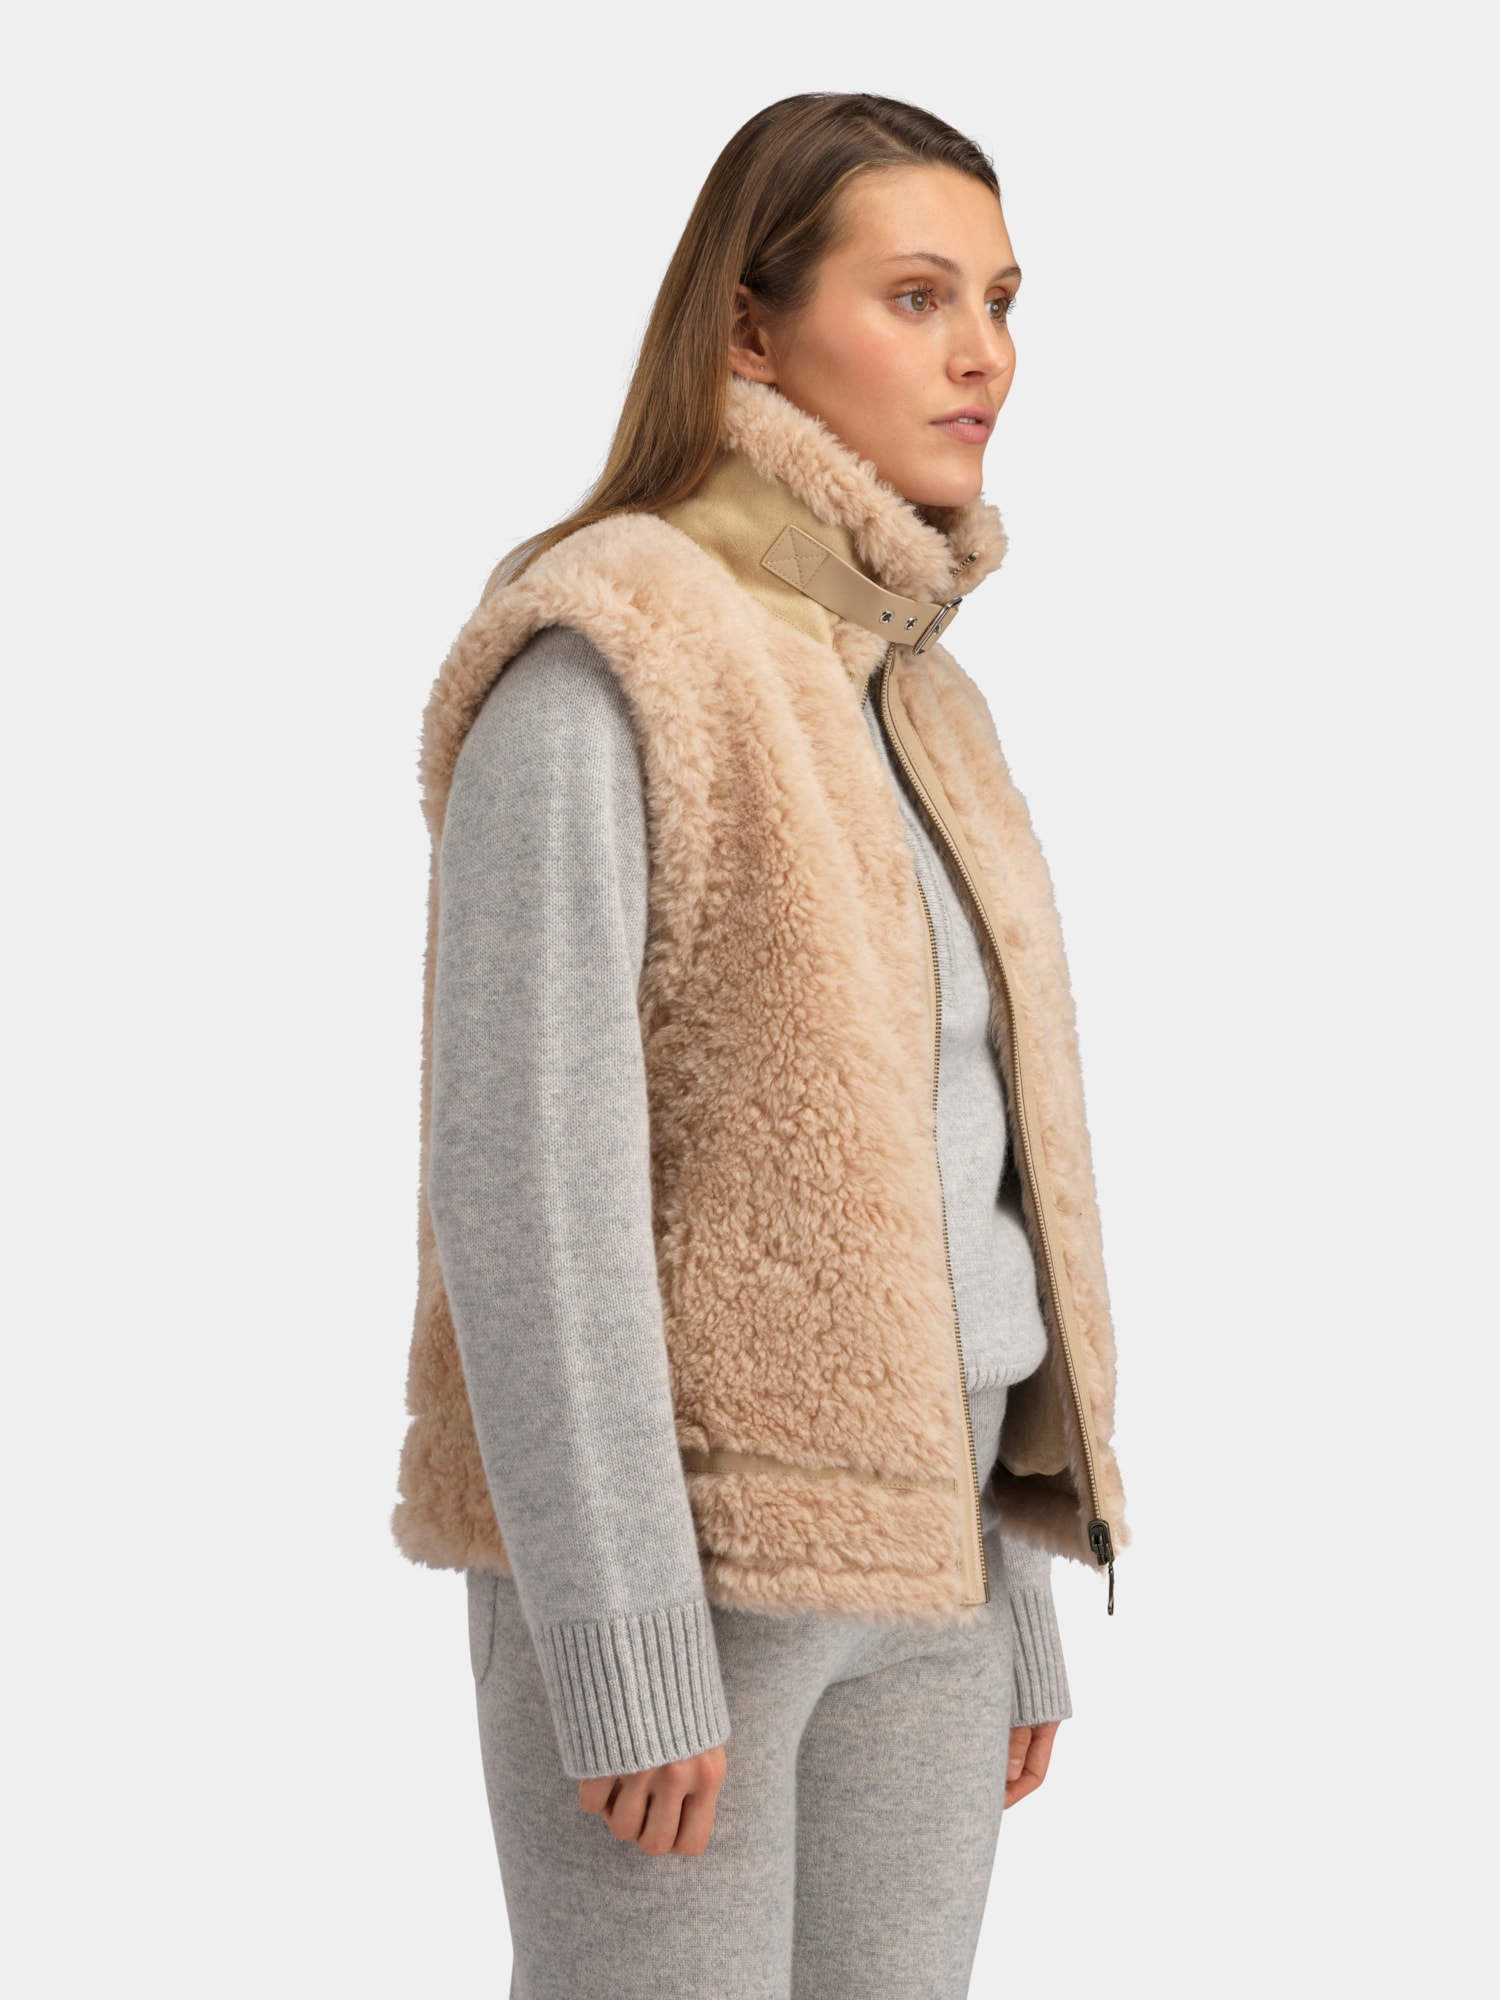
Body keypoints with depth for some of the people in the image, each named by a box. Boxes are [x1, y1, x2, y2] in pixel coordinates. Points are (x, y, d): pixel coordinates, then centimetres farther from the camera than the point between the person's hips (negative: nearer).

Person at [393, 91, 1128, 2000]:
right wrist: (628, 1645, -20)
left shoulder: (910, 699, 13)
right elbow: (522, 1166, -18)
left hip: (900, 1535, 8)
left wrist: (1008, 1597, 15)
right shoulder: (592, 660, -13)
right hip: (664, 1538, -8)